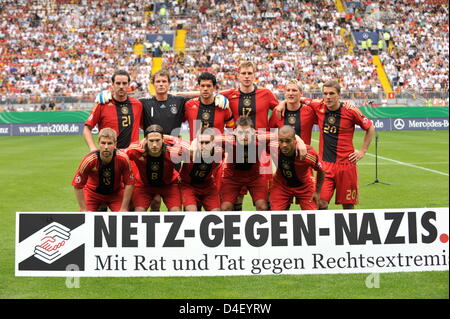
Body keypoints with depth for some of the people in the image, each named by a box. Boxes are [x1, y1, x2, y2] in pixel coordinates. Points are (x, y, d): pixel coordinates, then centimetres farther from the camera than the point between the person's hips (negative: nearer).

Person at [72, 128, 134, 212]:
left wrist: (124, 208, -15)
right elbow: (77, 186, -19)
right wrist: (84, 209, -18)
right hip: (93, 192, -1)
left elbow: (129, 184, -15)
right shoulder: (89, 160, -30)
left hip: (116, 193, 1)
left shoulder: (123, 159, -27)